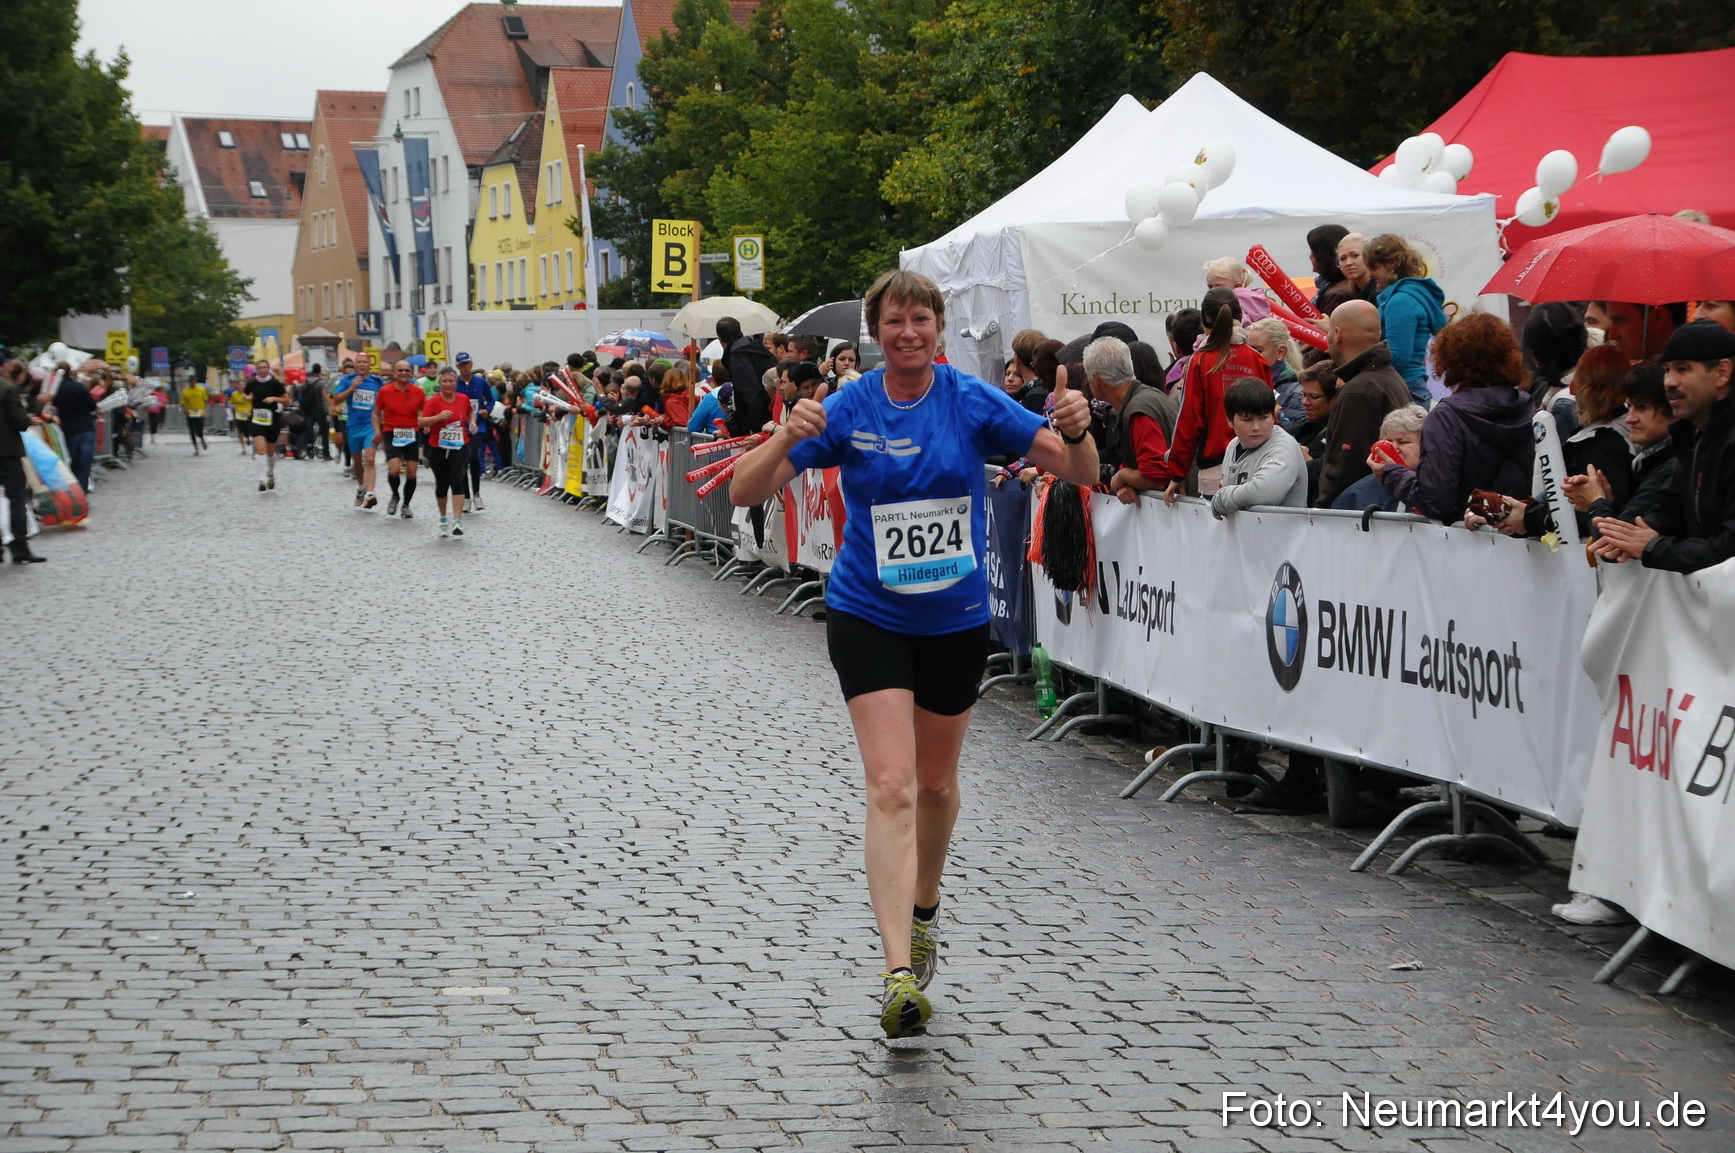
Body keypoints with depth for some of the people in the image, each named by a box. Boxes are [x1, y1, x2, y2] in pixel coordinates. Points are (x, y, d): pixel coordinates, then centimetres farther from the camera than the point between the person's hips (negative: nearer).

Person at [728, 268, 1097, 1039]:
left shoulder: (973, 402, -7)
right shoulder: (847, 410, -8)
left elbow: (1079, 472, -11)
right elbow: (745, 493, -11)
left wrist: (1076, 432, -34)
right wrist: (787, 438, -31)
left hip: (956, 620, 2)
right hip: (868, 617, -2)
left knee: (936, 782, 18)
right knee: (891, 785, -15)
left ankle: (924, 910, 46)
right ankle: (900, 973, -21)